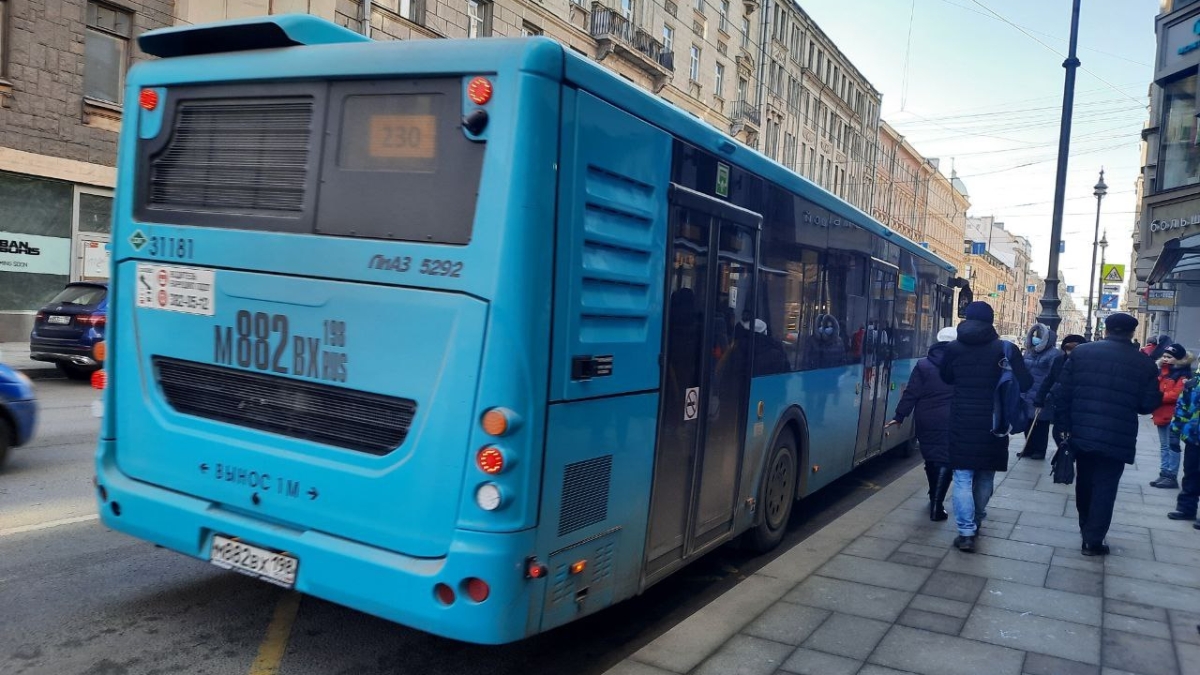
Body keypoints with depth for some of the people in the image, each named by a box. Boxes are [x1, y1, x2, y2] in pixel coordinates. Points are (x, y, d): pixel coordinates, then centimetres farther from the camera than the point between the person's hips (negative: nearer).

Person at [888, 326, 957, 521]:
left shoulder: (923, 365, -1)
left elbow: (911, 394, -4)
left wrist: (899, 416, 2)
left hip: (926, 421, 2)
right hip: (950, 421, -2)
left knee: (930, 458, 17)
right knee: (945, 460, -1)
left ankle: (934, 497, 35)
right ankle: (936, 505, -8)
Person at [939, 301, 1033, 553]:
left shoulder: (953, 348, -2)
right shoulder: (1004, 348, -6)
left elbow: (946, 377, 13)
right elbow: (1025, 383, -7)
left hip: (962, 421, -1)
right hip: (992, 422, 1)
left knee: (963, 477, 1)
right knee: (985, 475, 18)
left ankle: (966, 532, -7)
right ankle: (976, 521, 33)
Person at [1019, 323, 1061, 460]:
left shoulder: (1054, 354, -10)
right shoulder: (1029, 351, 14)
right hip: (1028, 396, 7)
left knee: (1041, 425, 3)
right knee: (1028, 424, 11)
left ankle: (1040, 450, 12)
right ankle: (1029, 449, 21)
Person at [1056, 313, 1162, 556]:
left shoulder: (1081, 352, -1)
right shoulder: (1144, 363, -4)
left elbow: (1063, 392, -3)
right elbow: (1148, 405, -3)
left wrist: (1066, 425, 6)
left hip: (1082, 432, 2)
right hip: (1117, 438, -2)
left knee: (1084, 481, 19)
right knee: (1105, 487, 4)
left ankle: (1085, 526, 36)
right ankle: (1093, 539, 3)